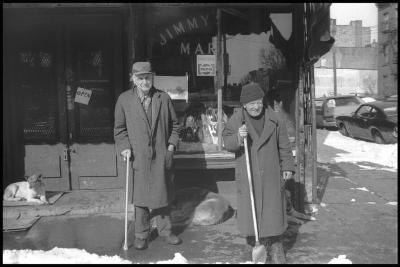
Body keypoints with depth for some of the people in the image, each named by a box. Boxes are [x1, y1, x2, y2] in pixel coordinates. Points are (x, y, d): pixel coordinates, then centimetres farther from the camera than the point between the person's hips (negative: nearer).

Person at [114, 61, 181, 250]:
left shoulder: (164, 98, 5)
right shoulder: (124, 100, 2)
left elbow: (174, 125, 12)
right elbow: (119, 128, 7)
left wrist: (171, 144, 1)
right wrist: (125, 147, -7)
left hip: (162, 156, 1)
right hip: (138, 157, -1)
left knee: (163, 194, 11)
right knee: (140, 197, 6)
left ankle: (165, 231, 28)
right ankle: (141, 235, 22)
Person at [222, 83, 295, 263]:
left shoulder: (274, 119, 1)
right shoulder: (236, 120, -1)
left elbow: (284, 146, 7)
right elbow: (227, 143, -6)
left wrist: (287, 167, 5)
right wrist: (238, 137, -26)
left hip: (271, 175, 1)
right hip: (247, 175, 0)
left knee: (273, 209, 4)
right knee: (250, 207, 4)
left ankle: (275, 246, 18)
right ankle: (254, 242, 23)